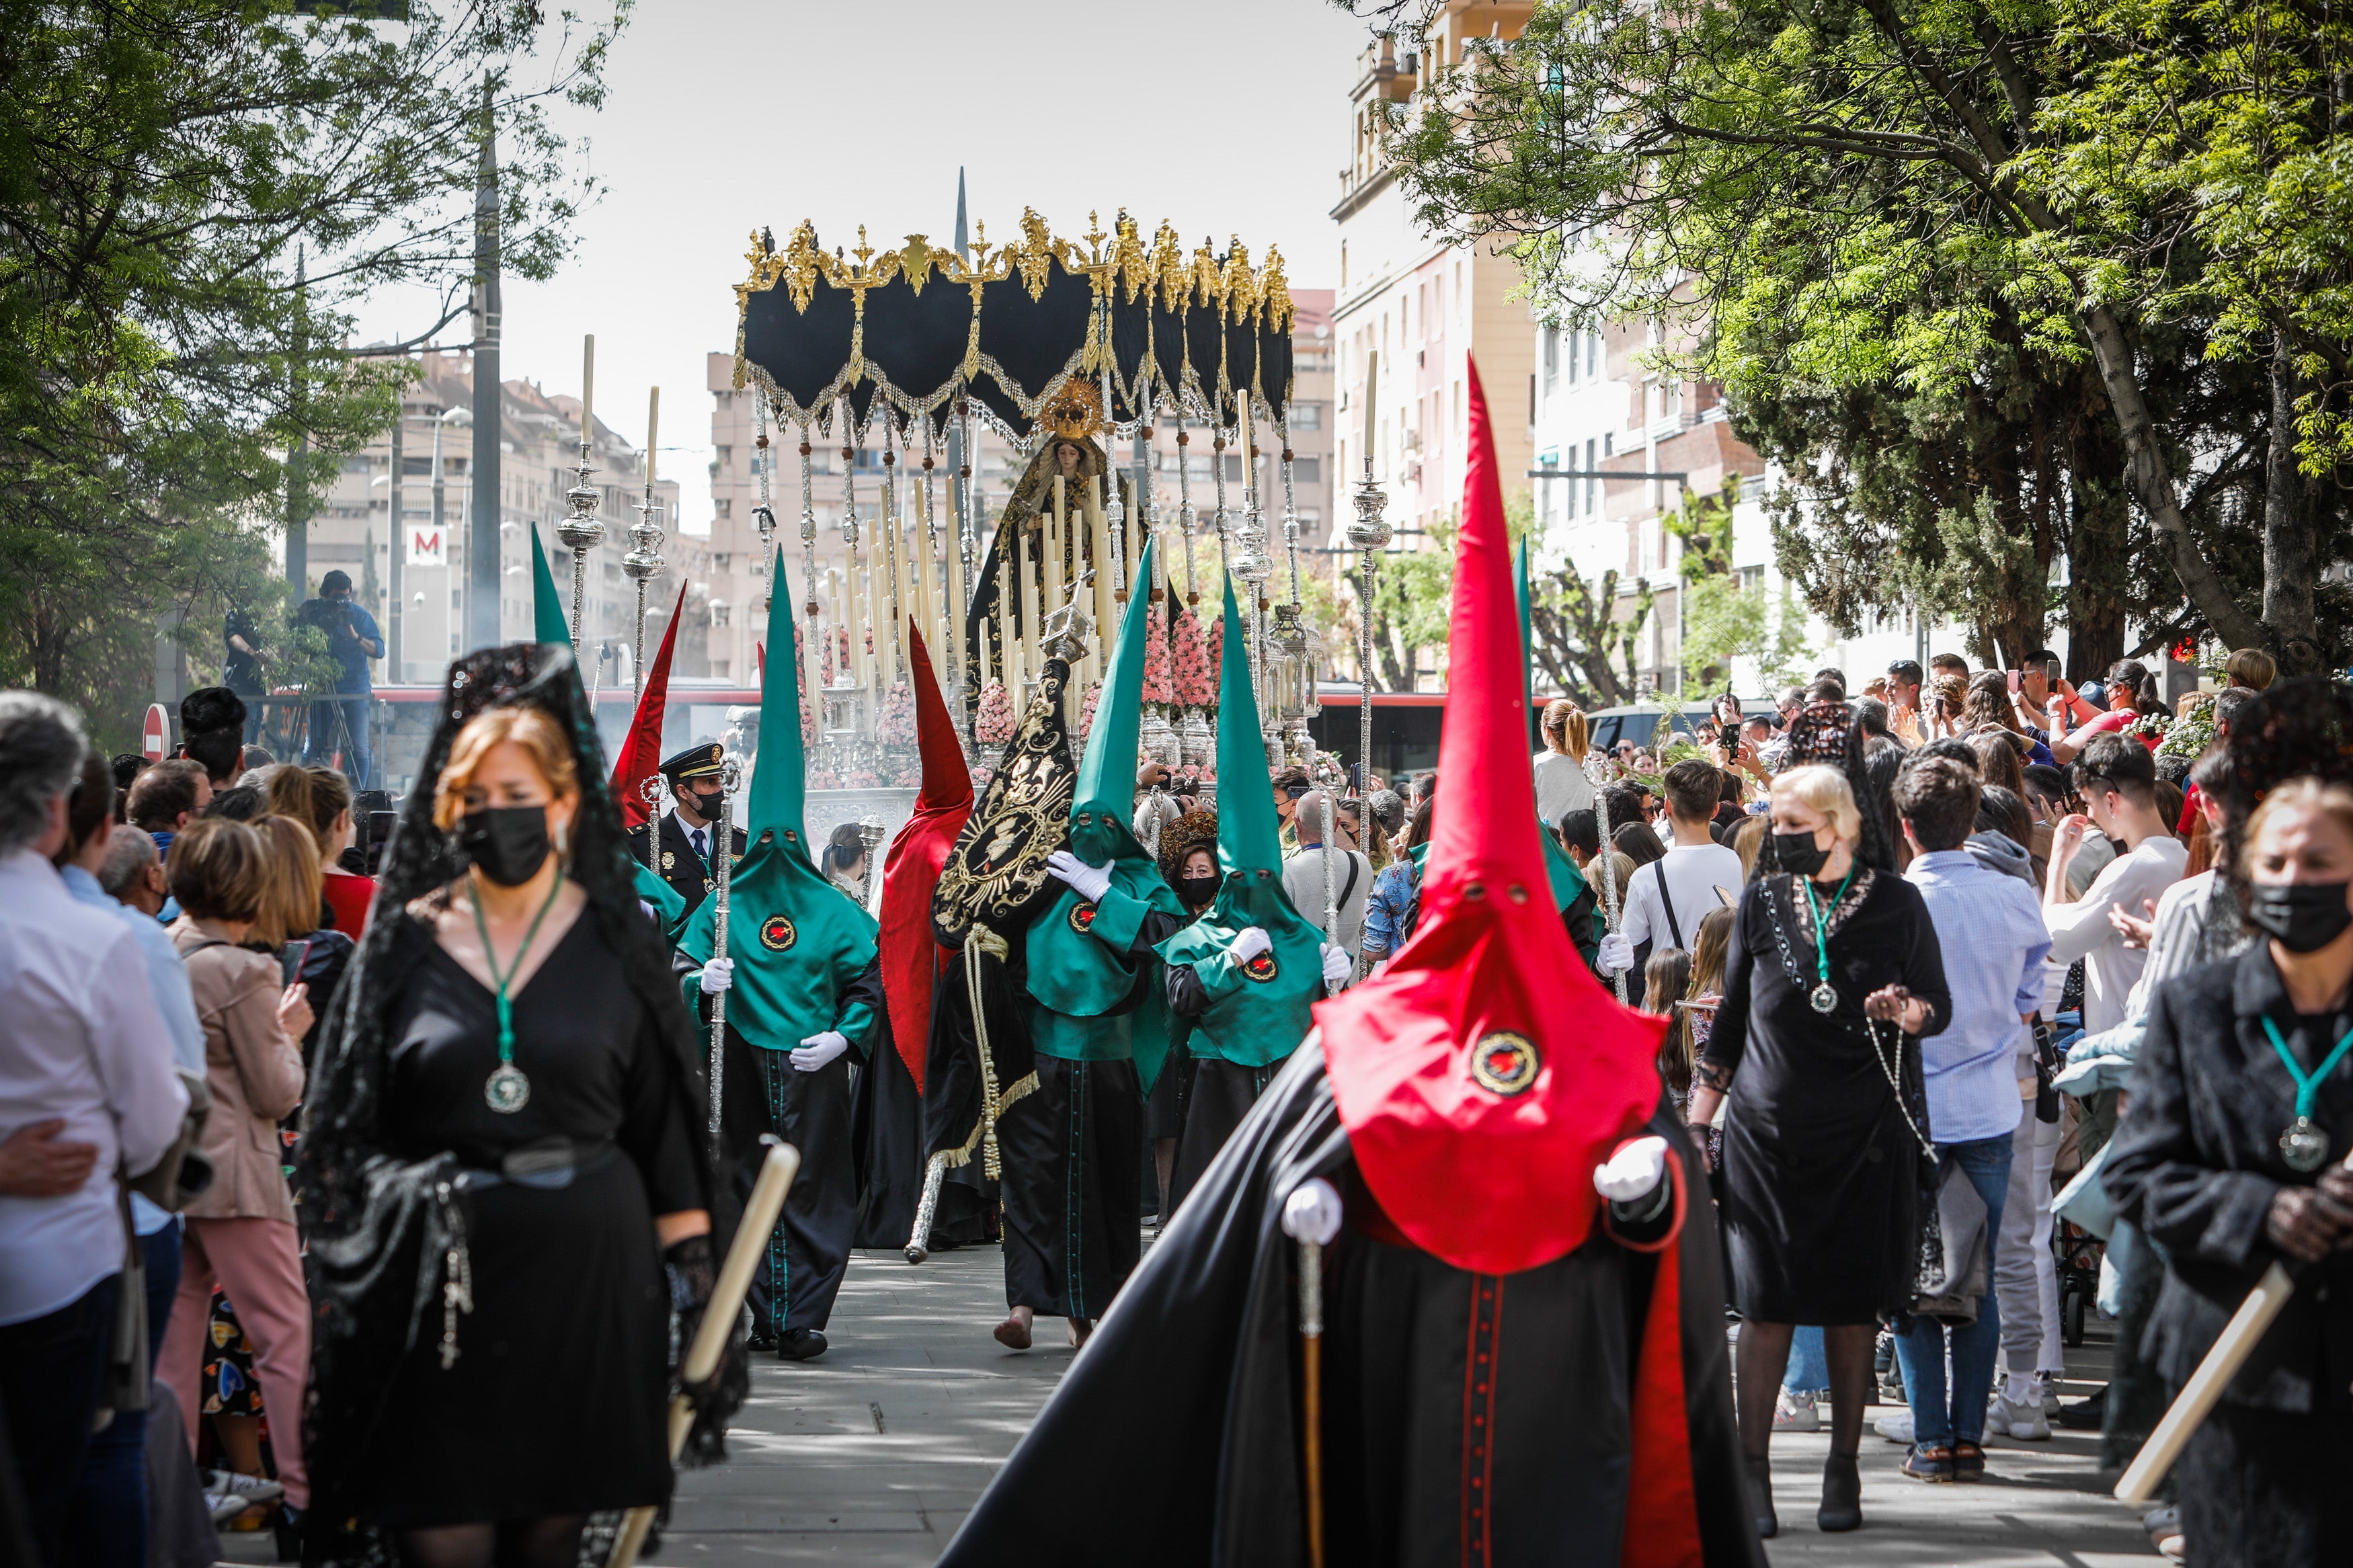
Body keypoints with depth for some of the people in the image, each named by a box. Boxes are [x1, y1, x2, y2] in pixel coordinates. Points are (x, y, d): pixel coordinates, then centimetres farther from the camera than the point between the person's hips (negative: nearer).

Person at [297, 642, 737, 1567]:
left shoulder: (615, 944, 4)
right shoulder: (407, 941, 5)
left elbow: (669, 1134, 4)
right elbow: (345, 1130, 8)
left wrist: (697, 1284, -1)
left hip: (584, 1271, 0)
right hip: (439, 1281, 0)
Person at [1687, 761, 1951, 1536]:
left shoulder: (1894, 902, -1)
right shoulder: (1764, 900, 5)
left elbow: (1938, 1004, 5)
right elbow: (1731, 1015, 10)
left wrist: (1909, 1010, -19)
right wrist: (1697, 1118, 7)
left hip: (1863, 1133, -1)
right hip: (1767, 1130, 1)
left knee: (1852, 1303, 4)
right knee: (1765, 1302, -2)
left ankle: (1844, 1468, 16)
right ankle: (1752, 1470, 5)